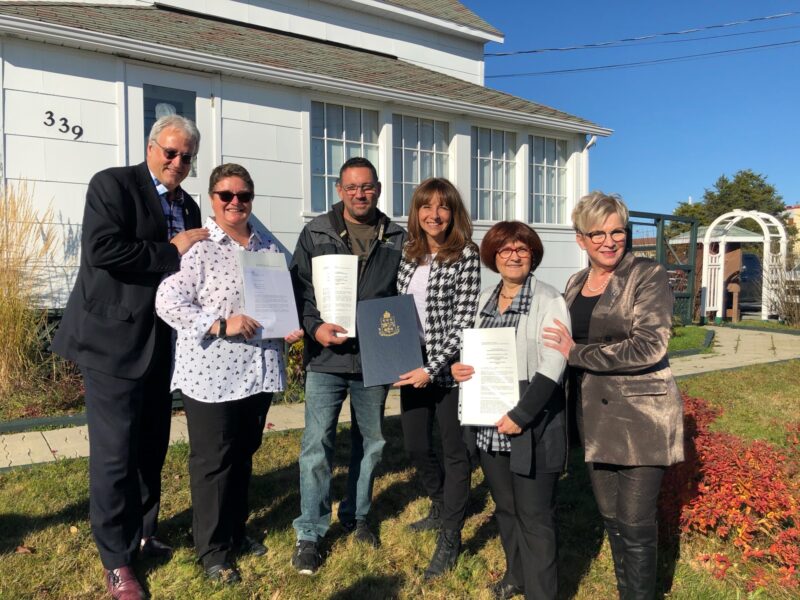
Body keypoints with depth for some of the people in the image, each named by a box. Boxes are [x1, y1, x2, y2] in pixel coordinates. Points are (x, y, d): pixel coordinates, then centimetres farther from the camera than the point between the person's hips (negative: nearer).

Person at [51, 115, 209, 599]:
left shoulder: (188, 206, 14)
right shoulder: (113, 184, -8)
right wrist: (172, 251, -17)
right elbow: (101, 249, -23)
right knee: (115, 453, 1)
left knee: (152, 447, 17)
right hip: (114, 340, -7)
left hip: (160, 344, 7)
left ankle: (144, 535, 35)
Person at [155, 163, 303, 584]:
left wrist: (292, 325, -1)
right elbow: (167, 302, -14)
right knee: (213, 460, 6)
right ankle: (212, 550, 23)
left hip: (259, 370, 6)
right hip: (211, 372, -5)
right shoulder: (196, 246, -9)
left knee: (244, 454, 18)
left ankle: (236, 530, 37)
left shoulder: (269, 247, 9)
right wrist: (221, 324, -22)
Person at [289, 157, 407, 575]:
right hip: (326, 356, -2)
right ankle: (310, 533, 13)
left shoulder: (397, 238, 6)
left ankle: (356, 516, 35)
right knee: (317, 444, -3)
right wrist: (314, 326, -16)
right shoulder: (316, 233, 2)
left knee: (370, 442, 15)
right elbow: (298, 288, -1)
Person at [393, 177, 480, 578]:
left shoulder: (466, 255, -10)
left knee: (454, 451, 7)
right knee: (415, 447, 16)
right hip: (412, 366, 6)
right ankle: (443, 507, 44)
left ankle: (450, 539, 23)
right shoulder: (409, 254, 8)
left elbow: (463, 320, -15)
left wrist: (433, 368, -19)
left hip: (449, 369, -6)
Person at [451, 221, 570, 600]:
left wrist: (521, 416, -20)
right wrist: (458, 367, -1)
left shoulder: (548, 300, -9)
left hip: (532, 427, -6)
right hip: (489, 424, 6)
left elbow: (553, 366, -16)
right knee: (505, 508, 19)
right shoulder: (485, 300, 10)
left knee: (534, 515, 3)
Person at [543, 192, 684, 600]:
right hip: (595, 418, 6)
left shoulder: (649, 275, -9)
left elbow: (649, 346, -20)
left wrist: (577, 353, -16)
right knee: (611, 518, 16)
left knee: (636, 524, 2)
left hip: (640, 417, -6)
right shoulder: (576, 283, 10)